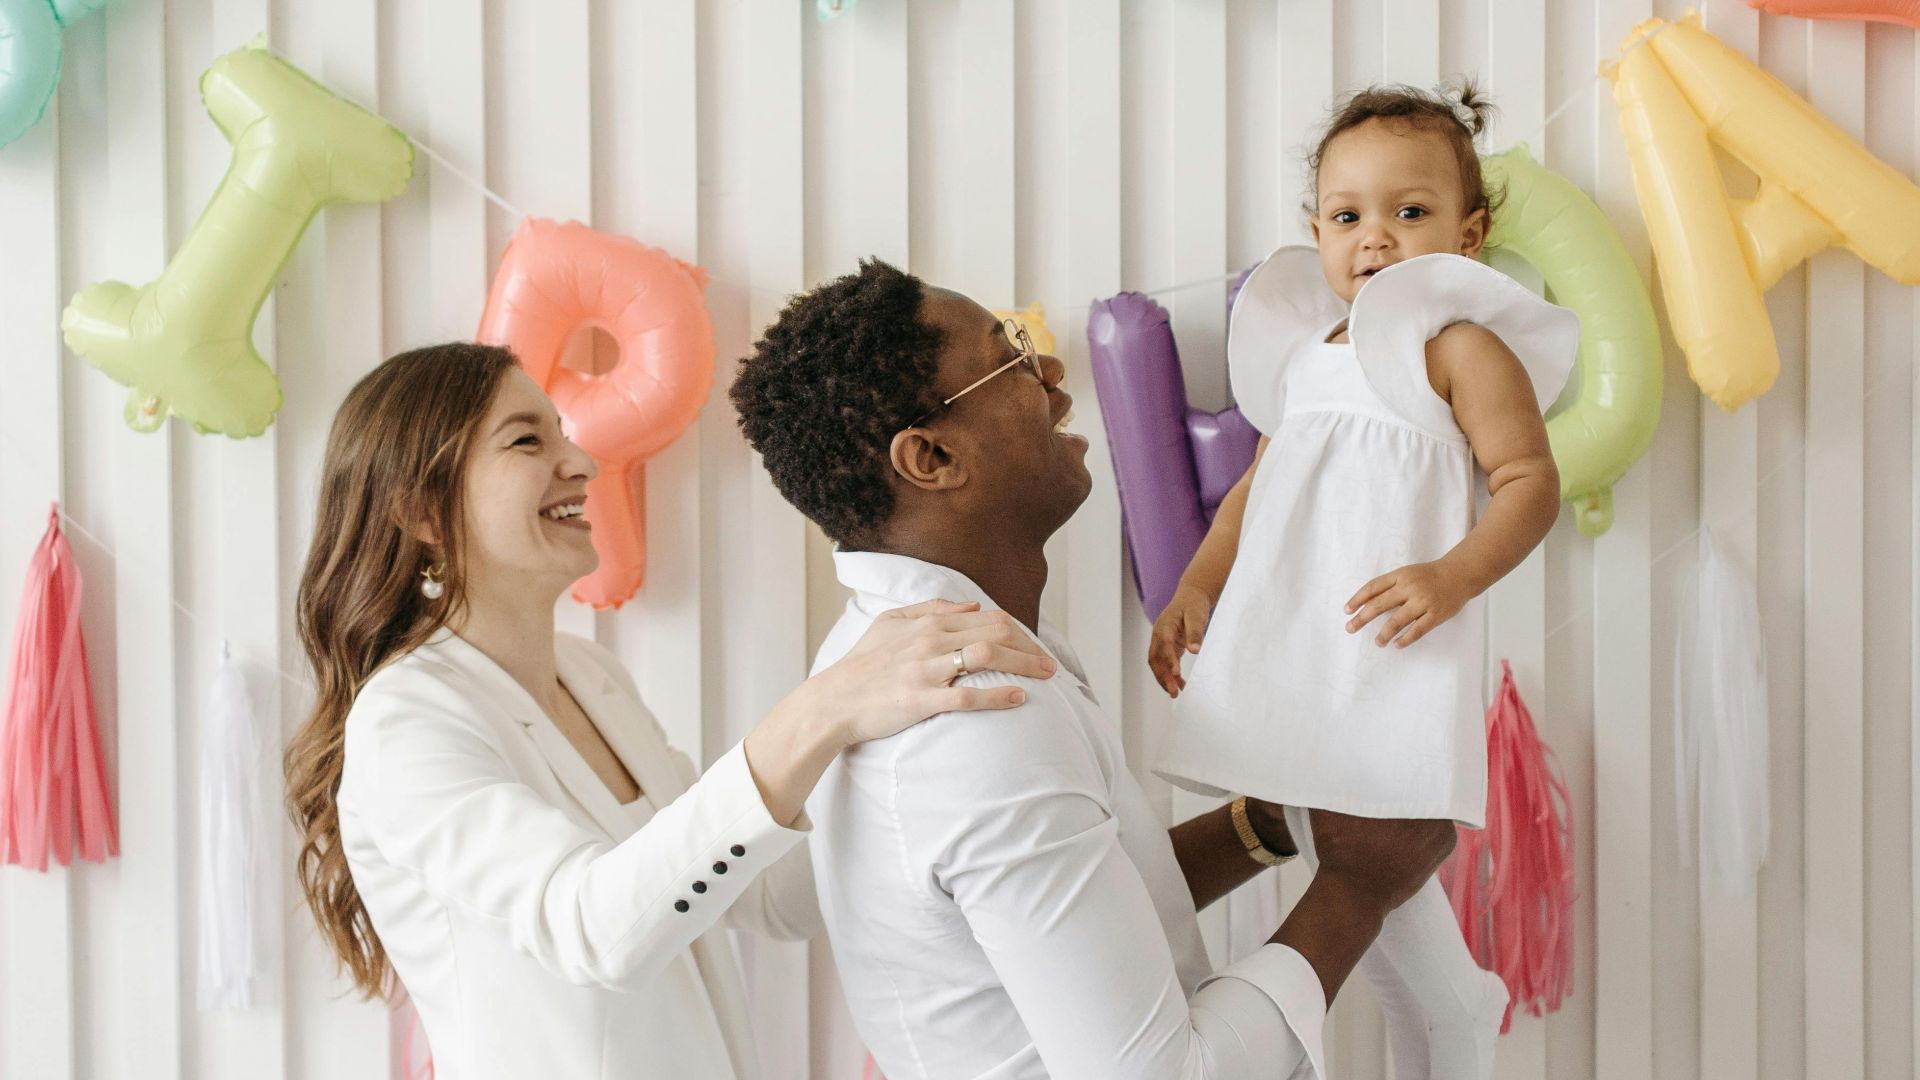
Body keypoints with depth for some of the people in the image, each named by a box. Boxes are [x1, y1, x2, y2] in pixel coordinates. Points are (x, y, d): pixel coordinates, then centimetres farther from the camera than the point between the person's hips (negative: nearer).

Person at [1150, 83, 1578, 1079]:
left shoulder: (1461, 345, -3)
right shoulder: (1302, 355, 17)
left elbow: (1530, 481, -9)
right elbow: (1257, 486, 23)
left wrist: (1453, 578, -23)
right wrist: (1197, 585, 12)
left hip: (1392, 649, -7)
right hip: (1286, 650, 7)